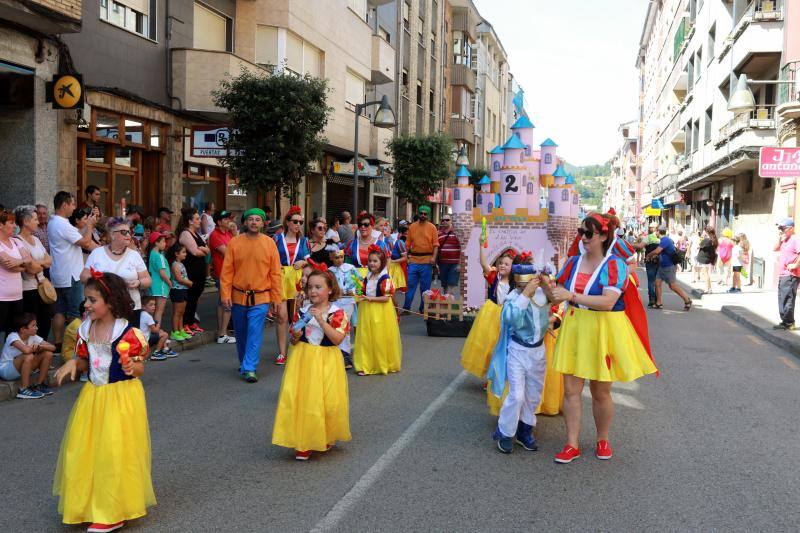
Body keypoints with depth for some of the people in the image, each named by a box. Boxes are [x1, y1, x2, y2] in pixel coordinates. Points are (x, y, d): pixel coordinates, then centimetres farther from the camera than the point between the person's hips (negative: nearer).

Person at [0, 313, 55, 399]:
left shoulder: (33, 337, -4)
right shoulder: (13, 337, -25)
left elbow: (53, 347, -10)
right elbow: (26, 350, -44)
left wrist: (40, 346, -28)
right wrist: (35, 348, -21)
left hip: (20, 369, 7)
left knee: (48, 354, -9)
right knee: (29, 356, -35)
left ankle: (38, 385, 3)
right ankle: (23, 390, -21)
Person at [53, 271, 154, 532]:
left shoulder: (127, 332, -16)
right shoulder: (85, 329, 2)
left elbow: (140, 368, -9)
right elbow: (86, 362, 13)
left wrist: (131, 367, -30)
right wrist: (73, 363, -8)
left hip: (121, 396, -6)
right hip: (93, 396, 6)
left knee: (114, 452, -2)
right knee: (83, 450, 10)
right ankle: (88, 503, 31)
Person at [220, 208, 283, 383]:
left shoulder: (269, 243, -3)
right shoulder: (234, 242, -1)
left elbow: (276, 273, -1)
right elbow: (226, 271, 0)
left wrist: (277, 297, -3)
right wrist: (225, 294, -7)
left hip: (260, 298, -2)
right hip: (238, 297, 2)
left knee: (255, 334, -8)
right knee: (241, 334, 15)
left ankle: (249, 368, -5)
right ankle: (244, 363, 33)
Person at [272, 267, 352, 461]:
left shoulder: (337, 313, -7)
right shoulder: (303, 311, 5)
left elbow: (337, 339, -19)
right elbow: (294, 340, 13)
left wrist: (321, 319, -23)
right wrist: (295, 336, -10)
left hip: (326, 362, -3)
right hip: (303, 359, 3)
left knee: (329, 401, -2)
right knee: (301, 400, -2)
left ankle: (326, 438, 26)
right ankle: (303, 443, 11)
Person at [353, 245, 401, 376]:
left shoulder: (385, 279, -12)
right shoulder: (367, 278, 10)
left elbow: (386, 298, -15)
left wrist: (370, 298, -18)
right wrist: (361, 297, 1)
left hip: (380, 312, -6)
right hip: (367, 311, 6)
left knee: (380, 339, 0)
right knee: (365, 338, 5)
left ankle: (383, 364, 15)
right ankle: (365, 365, 10)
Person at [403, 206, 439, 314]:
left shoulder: (432, 228, 2)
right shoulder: (412, 227, 8)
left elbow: (435, 244, -3)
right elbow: (408, 244, 9)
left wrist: (434, 257, -15)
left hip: (426, 261, -1)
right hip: (413, 260, 2)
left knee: (425, 287, 5)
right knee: (410, 285, 1)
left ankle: (423, 308, 15)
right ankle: (406, 308, 7)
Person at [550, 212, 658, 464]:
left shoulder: (615, 265, -13)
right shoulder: (573, 262, 3)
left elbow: (607, 302, -24)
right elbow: (558, 292, 13)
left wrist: (572, 296, -26)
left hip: (603, 332, -4)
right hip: (574, 329, 4)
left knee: (600, 392, 11)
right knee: (570, 389, 3)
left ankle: (603, 440, 33)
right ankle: (572, 445, 15)